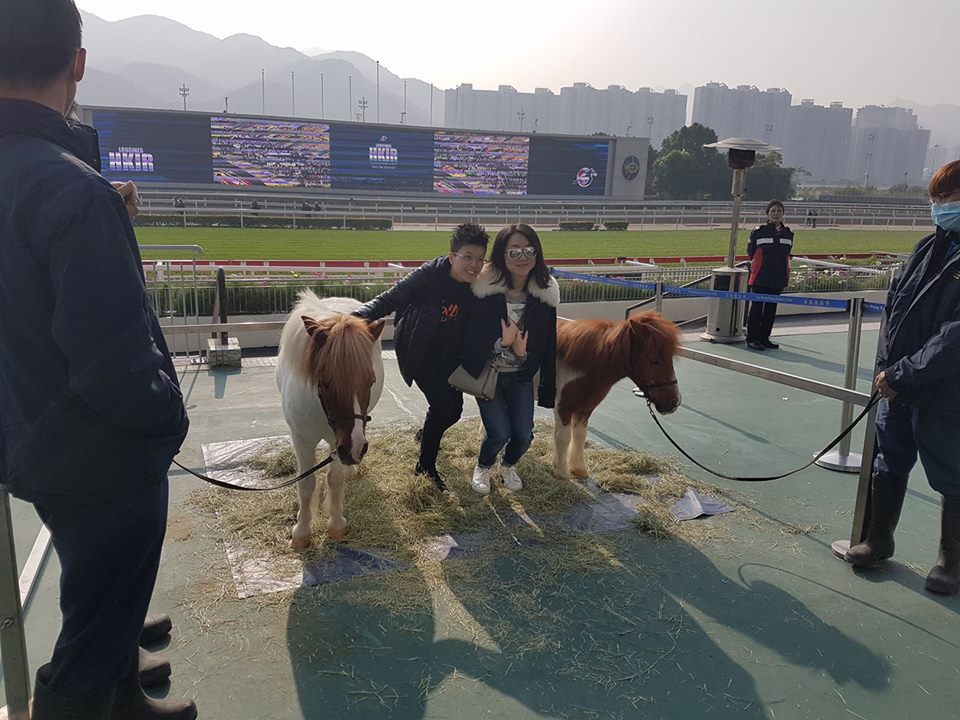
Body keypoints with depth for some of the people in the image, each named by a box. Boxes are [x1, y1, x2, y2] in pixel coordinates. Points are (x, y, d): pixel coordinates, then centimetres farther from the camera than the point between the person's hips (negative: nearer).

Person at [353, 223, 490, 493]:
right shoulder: (429, 274, -26)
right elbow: (390, 299, -28)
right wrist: (359, 317, -42)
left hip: (447, 353, 6)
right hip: (417, 351, -6)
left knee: (453, 408, 11)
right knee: (442, 404, -15)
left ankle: (427, 434, 46)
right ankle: (425, 466, 6)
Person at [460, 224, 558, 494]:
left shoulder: (545, 293, -10)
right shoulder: (485, 288, -19)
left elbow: (548, 344, -3)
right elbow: (471, 337, -14)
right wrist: (501, 343, -27)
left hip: (522, 378, 3)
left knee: (523, 434, -1)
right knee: (499, 433, -11)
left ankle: (509, 466, 37)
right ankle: (482, 467, 26)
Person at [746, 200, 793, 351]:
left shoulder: (788, 234, 8)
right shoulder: (758, 231, -4)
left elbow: (787, 256, 15)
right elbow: (751, 253, 2)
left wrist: (787, 275, 12)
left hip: (778, 278, 4)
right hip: (760, 277, -4)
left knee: (771, 308, 9)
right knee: (757, 308, -2)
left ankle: (764, 338, 19)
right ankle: (752, 339, 6)